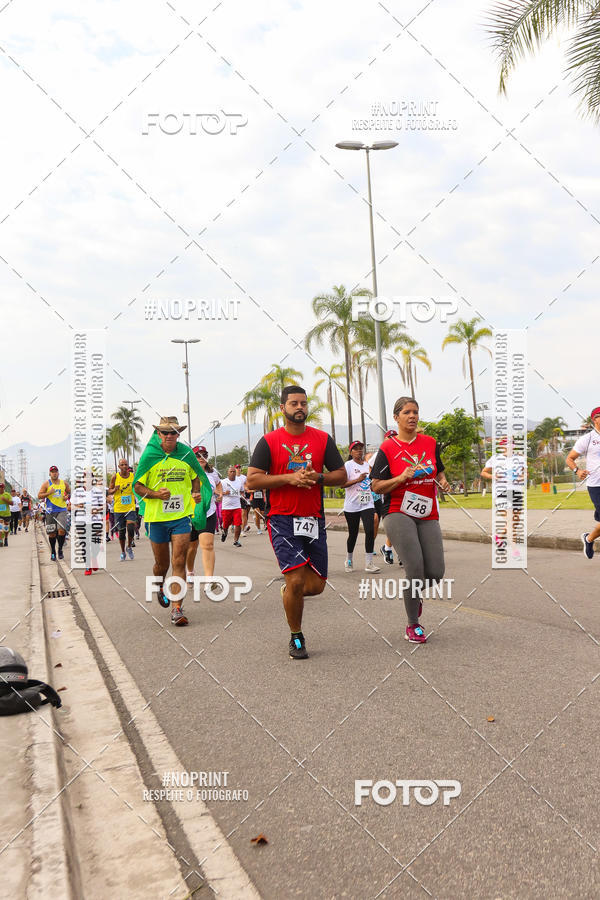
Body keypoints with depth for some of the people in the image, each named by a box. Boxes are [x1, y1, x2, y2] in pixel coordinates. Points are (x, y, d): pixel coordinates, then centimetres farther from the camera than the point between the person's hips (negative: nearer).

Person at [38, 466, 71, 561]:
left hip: (62, 510, 1)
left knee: (62, 530, -15)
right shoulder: (46, 484, 2)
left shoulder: (64, 483, 9)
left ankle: (60, 549, 2)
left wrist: (67, 496, 1)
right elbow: (39, 495, -1)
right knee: (52, 533, 2)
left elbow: (69, 492, 23)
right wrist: (49, 493, -15)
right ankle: (53, 551, 19)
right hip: (50, 511, -1)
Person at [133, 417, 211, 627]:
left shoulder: (186, 454, 3)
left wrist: (196, 493, 1)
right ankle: (160, 588, 45)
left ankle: (177, 609, -7)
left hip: (181, 516, 0)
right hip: (157, 517, 0)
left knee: (179, 563, -8)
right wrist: (156, 494, -18)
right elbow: (137, 485, -1)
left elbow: (196, 477, 20)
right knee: (162, 564, 11)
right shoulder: (149, 456, -4)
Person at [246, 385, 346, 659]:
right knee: (296, 579, -12)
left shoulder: (323, 439, 7)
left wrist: (317, 477, -11)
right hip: (282, 520, -3)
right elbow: (252, 480, -6)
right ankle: (296, 638, 9)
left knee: (315, 586, 2)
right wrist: (289, 477, -16)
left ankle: (288, 591, 37)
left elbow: (341, 476, 8)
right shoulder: (269, 441, 0)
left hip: (314, 520, 3)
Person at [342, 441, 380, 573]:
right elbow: (342, 484, -15)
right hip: (352, 506, -3)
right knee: (353, 534, 6)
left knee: (370, 531, -12)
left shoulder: (367, 464, 12)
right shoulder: (348, 465, -4)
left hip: (367, 504, 3)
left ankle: (369, 563, -8)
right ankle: (348, 560, 28)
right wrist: (358, 480, -21)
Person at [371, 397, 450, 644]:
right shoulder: (387, 447, -2)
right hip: (399, 514, -4)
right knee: (415, 568, -16)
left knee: (435, 573, -5)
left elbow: (439, 471, 24)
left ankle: (416, 590, 32)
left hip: (428, 516, 4)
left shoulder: (430, 443, 10)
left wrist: (443, 482, 3)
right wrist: (401, 478, -16)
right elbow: (376, 486, -3)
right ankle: (413, 625, 2)